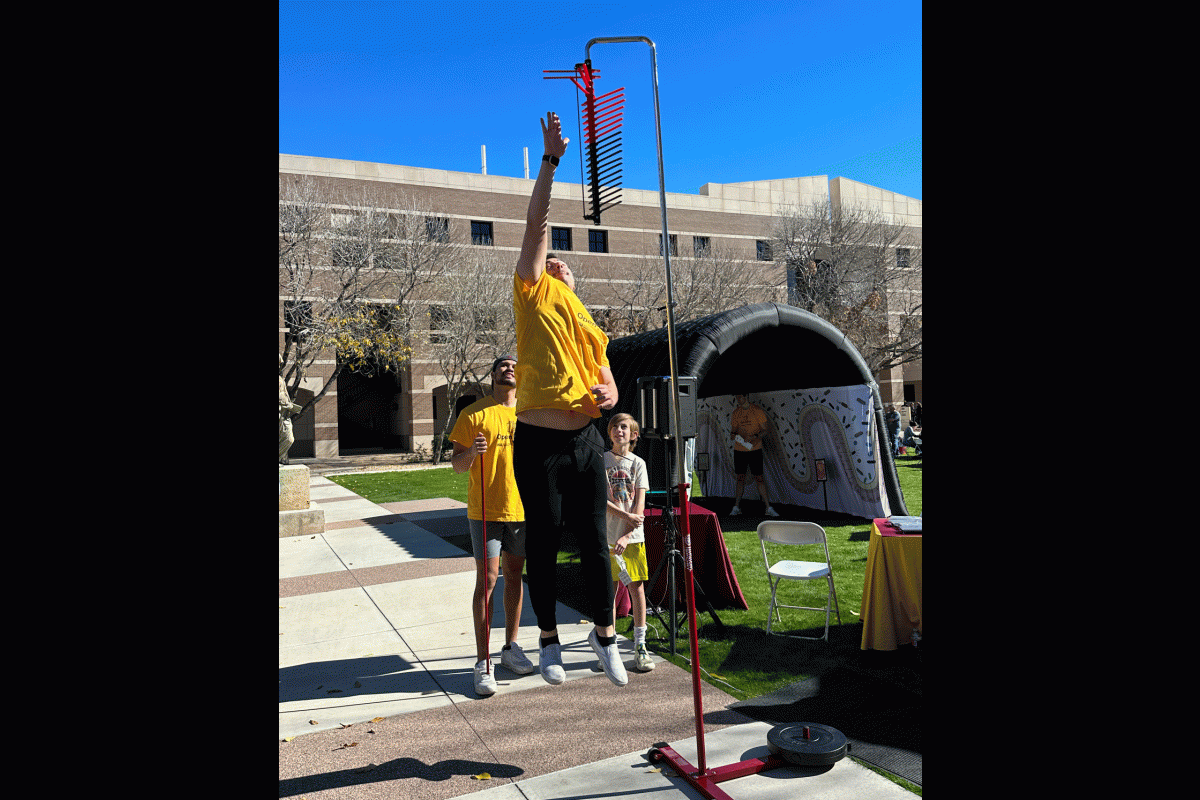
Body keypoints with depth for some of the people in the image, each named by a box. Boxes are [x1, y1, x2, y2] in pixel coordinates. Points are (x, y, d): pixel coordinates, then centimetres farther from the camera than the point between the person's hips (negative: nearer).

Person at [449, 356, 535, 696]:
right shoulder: (474, 413, -3)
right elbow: (457, 464, -3)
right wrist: (472, 453, -23)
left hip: (522, 507, 4)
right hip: (485, 510, -4)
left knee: (515, 576, 13)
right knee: (487, 580, -4)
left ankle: (510, 648, 28)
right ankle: (482, 663, 4)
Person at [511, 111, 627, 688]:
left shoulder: (591, 330, 19)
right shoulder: (533, 295, 6)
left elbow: (609, 385, 18)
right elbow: (536, 225, -1)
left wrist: (605, 394, -6)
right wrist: (550, 160, -3)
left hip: (585, 441, 4)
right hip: (539, 444, -3)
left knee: (595, 542, 7)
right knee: (543, 546, 6)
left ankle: (604, 634, 25)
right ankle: (549, 639, 25)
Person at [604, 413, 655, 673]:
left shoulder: (638, 463, 4)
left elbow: (640, 503, -3)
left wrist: (627, 535, -15)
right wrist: (626, 515, -15)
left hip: (633, 536, 1)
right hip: (607, 535, 0)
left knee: (637, 589, 2)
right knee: (610, 590, 3)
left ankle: (640, 646, 12)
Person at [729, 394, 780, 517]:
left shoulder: (757, 411, -3)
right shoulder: (735, 413, 8)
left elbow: (764, 430, -2)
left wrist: (755, 436, -20)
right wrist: (732, 434, -10)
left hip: (754, 449, -3)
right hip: (739, 449, 3)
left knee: (759, 478, -4)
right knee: (740, 478, 9)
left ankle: (768, 508, 1)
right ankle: (736, 507, 17)